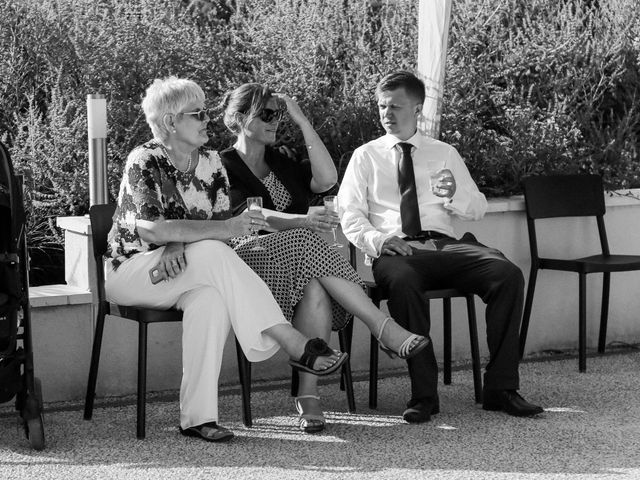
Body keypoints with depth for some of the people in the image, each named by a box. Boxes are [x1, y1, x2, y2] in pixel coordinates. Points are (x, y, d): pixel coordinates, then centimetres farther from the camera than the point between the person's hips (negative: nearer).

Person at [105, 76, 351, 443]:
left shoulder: (210, 162, 7)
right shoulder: (145, 162, -10)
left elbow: (223, 224, -2)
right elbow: (151, 229, -25)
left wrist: (181, 245, -24)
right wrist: (227, 228, -30)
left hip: (189, 270, 4)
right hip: (132, 272, -4)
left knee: (210, 298, -34)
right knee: (212, 253, -33)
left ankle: (198, 417, -36)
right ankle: (295, 344, -37)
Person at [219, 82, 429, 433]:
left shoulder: (280, 164, 26)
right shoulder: (223, 167, 6)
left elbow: (326, 179, 6)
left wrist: (301, 121, 9)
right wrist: (301, 222, -30)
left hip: (299, 256, 5)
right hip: (250, 256, -5)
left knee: (315, 289, -33)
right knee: (306, 242, -35)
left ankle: (308, 393, -40)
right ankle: (385, 329, -38)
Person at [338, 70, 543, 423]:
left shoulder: (445, 154, 22)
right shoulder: (365, 156, 17)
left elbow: (478, 209, 18)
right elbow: (350, 216, 7)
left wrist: (456, 195, -6)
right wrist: (377, 240, -14)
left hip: (446, 245, 2)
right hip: (396, 249, -2)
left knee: (508, 274, -27)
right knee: (402, 282, -40)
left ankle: (500, 387, -21)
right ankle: (423, 394, -33)